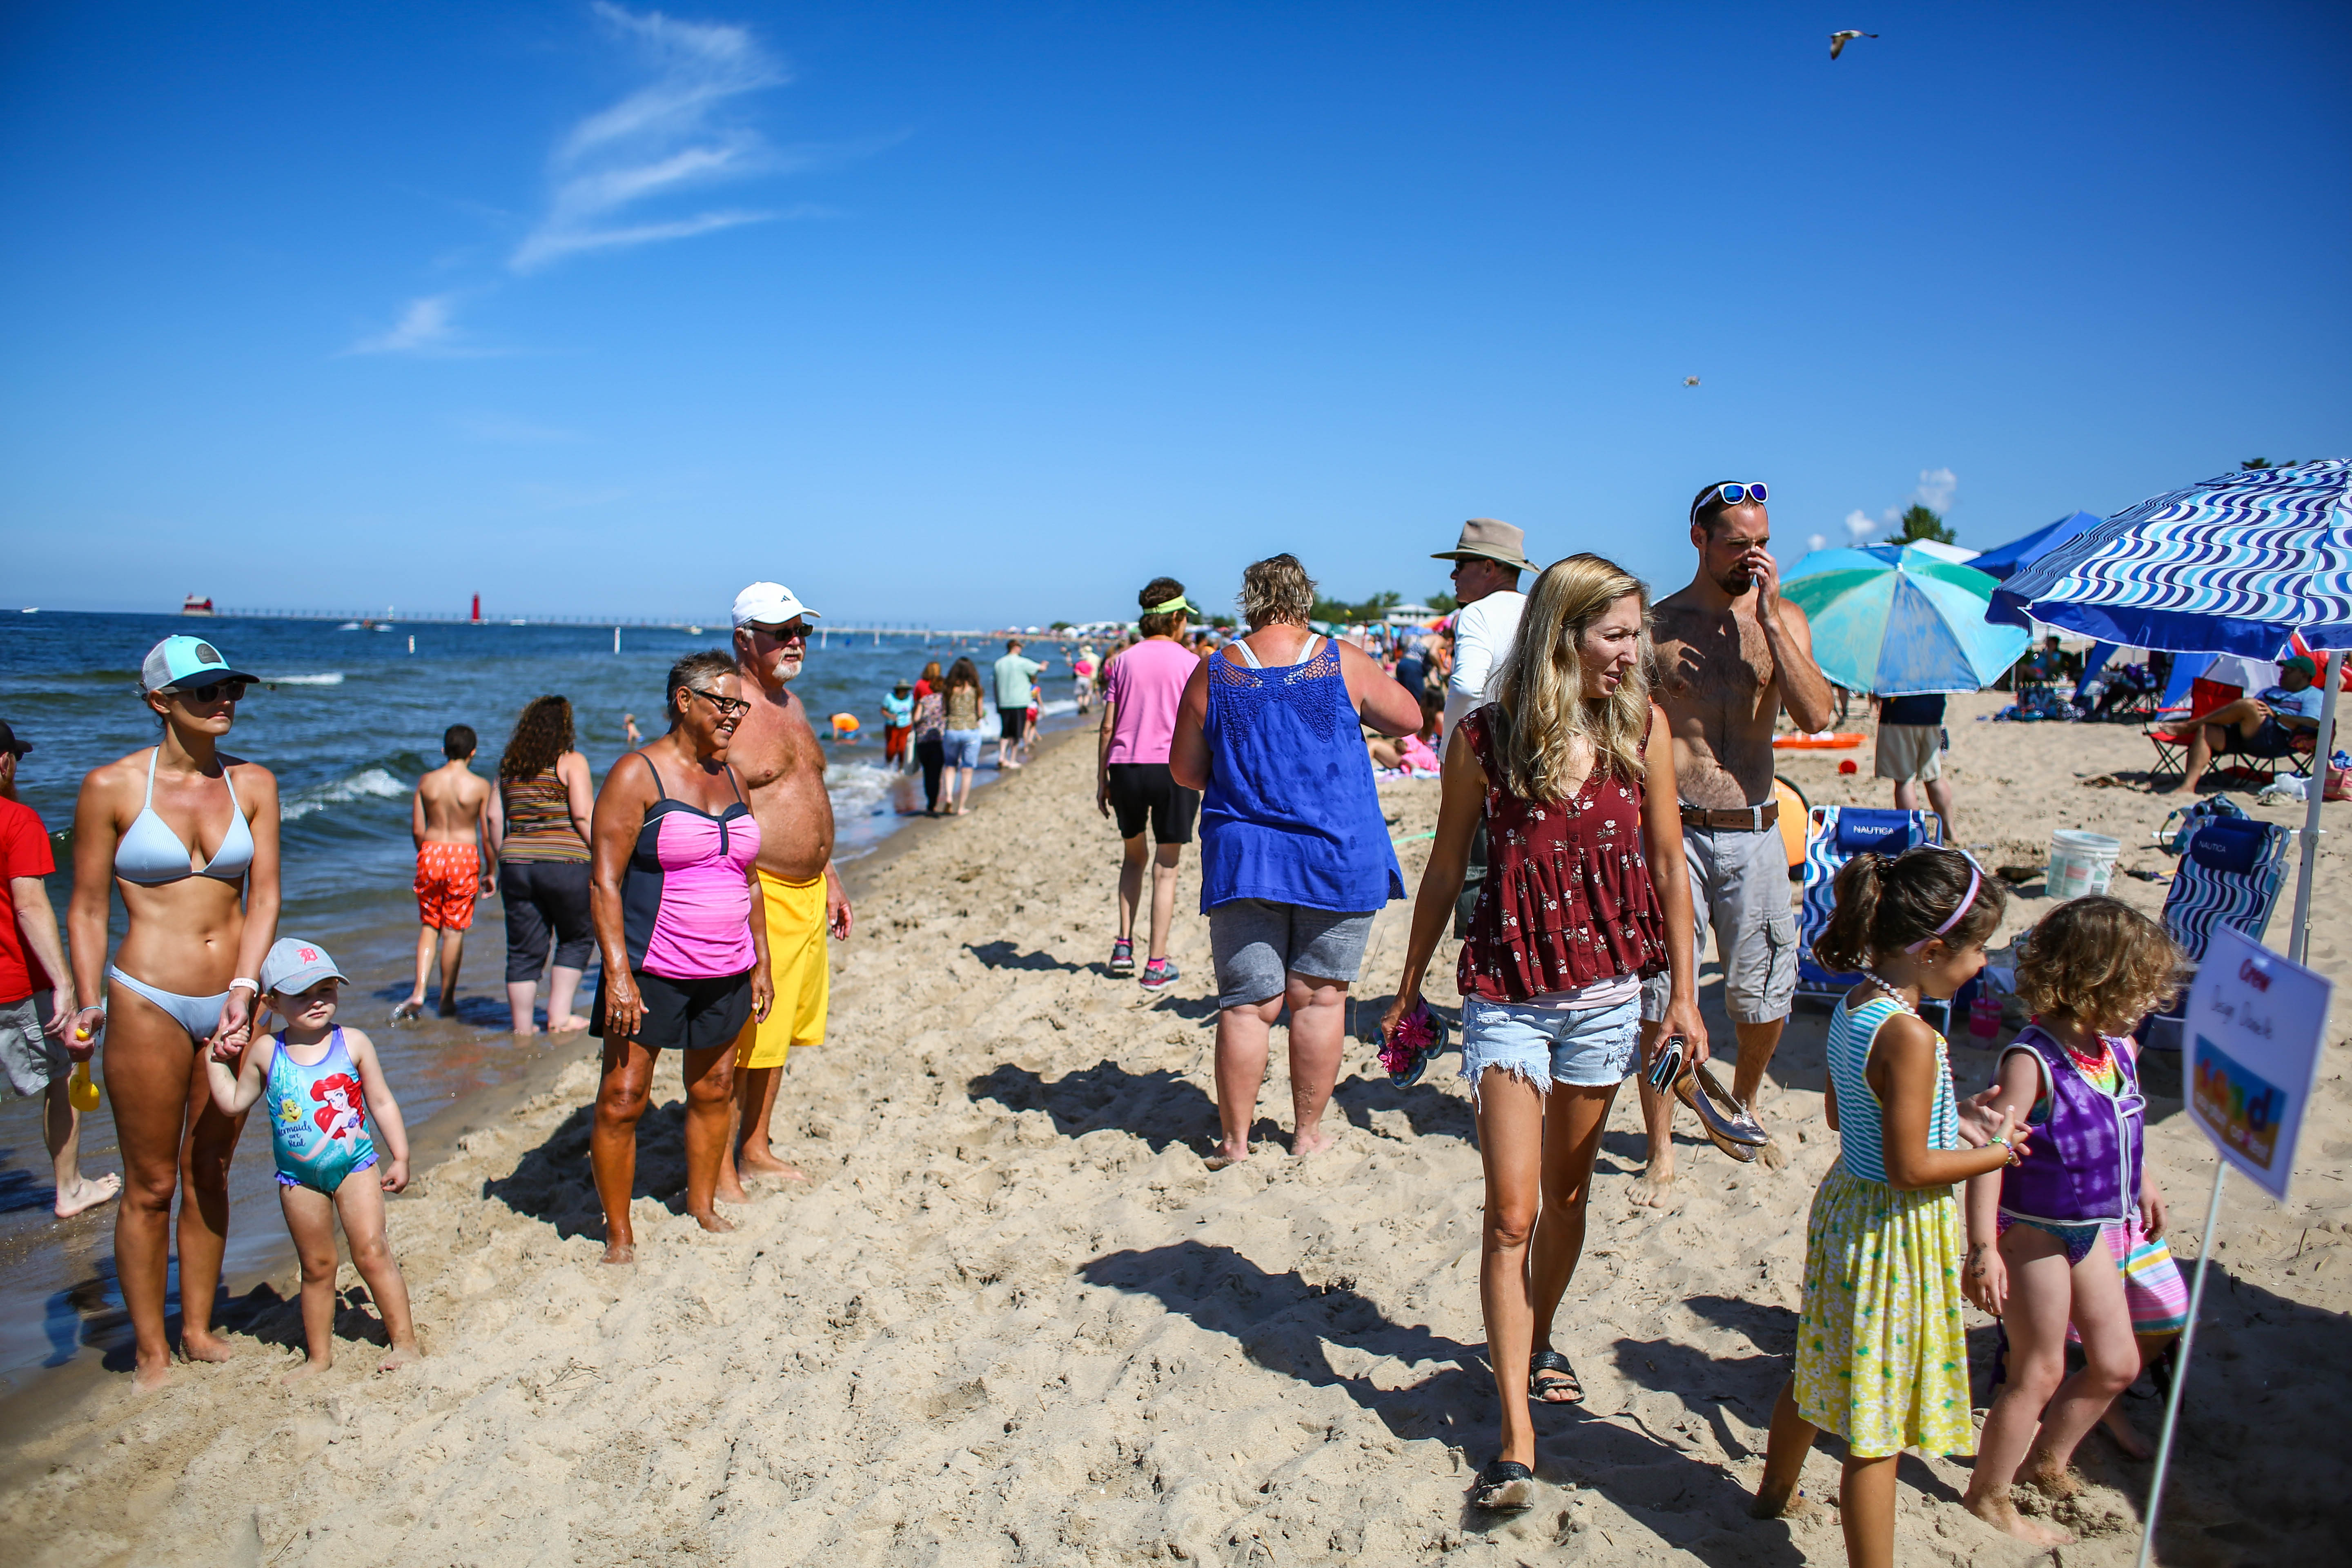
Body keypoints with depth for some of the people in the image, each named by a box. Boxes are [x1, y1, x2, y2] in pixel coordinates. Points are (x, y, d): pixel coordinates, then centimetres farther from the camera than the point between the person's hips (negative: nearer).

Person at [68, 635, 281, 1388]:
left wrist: (244, 987, -12)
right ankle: (150, 1354, 21)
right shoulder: (113, 786, -7)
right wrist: (88, 1004, -8)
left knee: (209, 1172, 15)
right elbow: (87, 909, -1)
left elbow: (264, 897, -1)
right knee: (150, 1186, 6)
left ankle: (198, 1328, 31)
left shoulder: (253, 782, 2)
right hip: (149, 1001, -3)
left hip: (234, 1000, 3)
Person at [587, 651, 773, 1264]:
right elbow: (605, 880, -14)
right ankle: (618, 1233, 13)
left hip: (726, 972, 6)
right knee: (623, 1099, -1)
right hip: (650, 971, -6)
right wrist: (618, 973, -20)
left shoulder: (729, 778, 11)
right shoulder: (637, 775, -9)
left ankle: (702, 1206, 32)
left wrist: (761, 961, 13)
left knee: (714, 1089, 15)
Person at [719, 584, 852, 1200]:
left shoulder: (792, 704, 15)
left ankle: (755, 1149, 31)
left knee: (780, 1030, 17)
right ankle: (720, 1172, 12)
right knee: (738, 1039, -1)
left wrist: (828, 878, 21)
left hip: (806, 894, 9)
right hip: (753, 896, -9)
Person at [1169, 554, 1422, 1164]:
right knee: (1320, 996, 10)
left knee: (1247, 1004, 6)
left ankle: (1235, 1140, 13)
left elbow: (1185, 771, 5)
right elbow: (1408, 718, 10)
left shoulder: (1213, 674, -2)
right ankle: (1308, 1132, 20)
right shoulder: (1344, 663, -4)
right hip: (1338, 858, 0)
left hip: (1243, 858, 1)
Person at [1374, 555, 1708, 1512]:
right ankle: (1516, 1442, 4)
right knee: (1511, 1214, -4)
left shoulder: (1643, 728, -3)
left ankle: (1534, 1346, 43)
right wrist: (1410, 990, 6)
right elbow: (1445, 873, 0)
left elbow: (1667, 863, 4)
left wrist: (1683, 991, 3)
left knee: (1566, 1193, 18)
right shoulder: (1485, 739, -10)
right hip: (1507, 993, -3)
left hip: (1606, 991, 3)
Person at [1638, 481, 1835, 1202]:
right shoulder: (1656, 623, -1)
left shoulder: (1784, 620, 5)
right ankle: (1661, 1152, 13)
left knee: (1765, 999, 13)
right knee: (1660, 999, -1)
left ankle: (1742, 1110, 40)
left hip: (1754, 832, 3)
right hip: (1674, 831, -2)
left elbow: (1816, 716, -11)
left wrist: (1767, 615, -13)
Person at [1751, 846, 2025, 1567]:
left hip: (1848, 1204, 9)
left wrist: (1953, 1118, 13)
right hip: (1898, 1231, -9)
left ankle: (1777, 1491, 49)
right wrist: (1999, 1152, -8)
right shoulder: (1911, 1037, -27)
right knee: (1876, 1427, 2)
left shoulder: (1852, 1007, 0)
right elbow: (1911, 1169, -23)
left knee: (1819, 1367, 28)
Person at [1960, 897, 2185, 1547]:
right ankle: (1989, 1497, 25)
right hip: (2035, 1231, -8)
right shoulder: (2032, 1060, -27)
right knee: (2039, 1372, 5)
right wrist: (1983, 1247, -29)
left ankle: (2047, 1460, 42)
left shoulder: (2117, 1048, -2)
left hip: (2095, 1228, 8)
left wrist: (2142, 1183, 29)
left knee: (2117, 1363, 18)